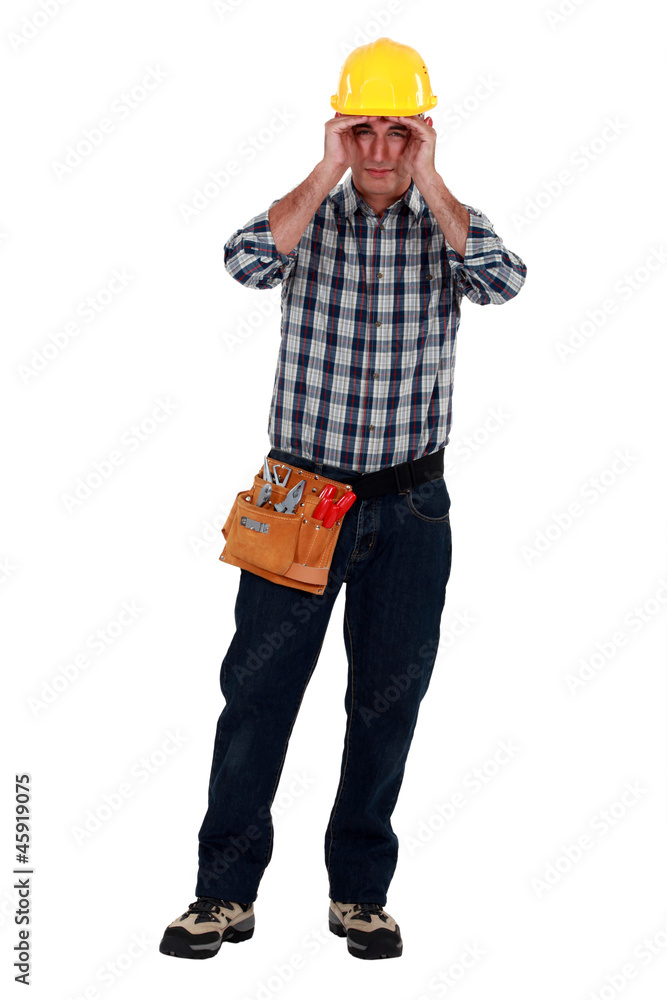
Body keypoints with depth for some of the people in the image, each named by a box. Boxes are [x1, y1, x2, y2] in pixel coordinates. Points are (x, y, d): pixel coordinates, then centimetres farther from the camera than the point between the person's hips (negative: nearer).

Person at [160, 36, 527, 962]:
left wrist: (426, 183, -16)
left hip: (411, 509, 1)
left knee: (388, 702, 8)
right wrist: (328, 174, -17)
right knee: (256, 691, 1)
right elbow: (248, 260, -21)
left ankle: (360, 892, 22)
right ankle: (226, 892, 12)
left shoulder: (449, 225, 2)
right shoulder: (307, 216, 1)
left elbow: (503, 279, -20)